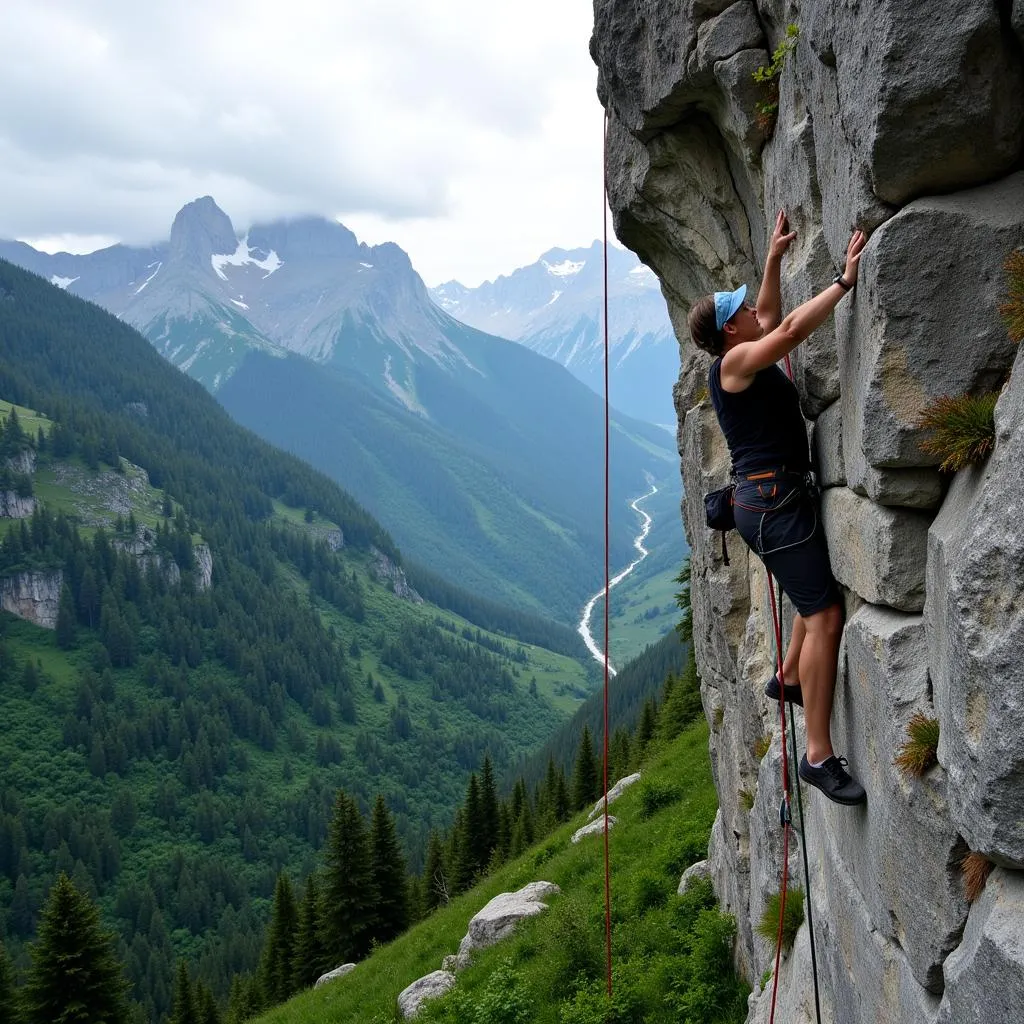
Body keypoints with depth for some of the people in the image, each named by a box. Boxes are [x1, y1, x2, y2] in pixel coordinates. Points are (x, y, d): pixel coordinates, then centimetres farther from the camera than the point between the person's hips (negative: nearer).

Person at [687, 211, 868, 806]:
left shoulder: (749, 360, 16)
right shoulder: (734, 363, -10)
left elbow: (773, 320, 32)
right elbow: (789, 329, -24)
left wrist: (775, 259, 25)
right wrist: (844, 281, -21)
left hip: (778, 495, 10)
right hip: (773, 496, -10)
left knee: (824, 592, 27)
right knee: (825, 615, -15)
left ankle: (789, 680, 42)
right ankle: (820, 756, -16)